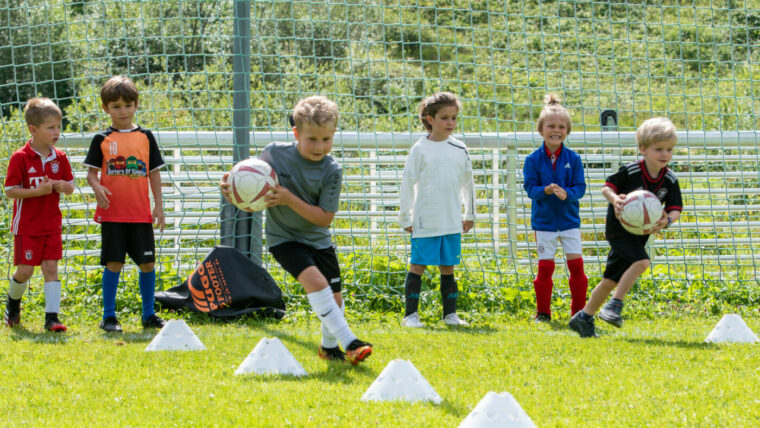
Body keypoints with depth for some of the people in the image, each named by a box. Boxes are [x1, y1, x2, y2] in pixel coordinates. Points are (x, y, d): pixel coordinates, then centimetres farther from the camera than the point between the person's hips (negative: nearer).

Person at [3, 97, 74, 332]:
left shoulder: (60, 158, 3)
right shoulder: (20, 158, -12)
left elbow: (70, 186, 12)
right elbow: (10, 191, -13)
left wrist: (63, 186, -13)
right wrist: (38, 191, -23)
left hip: (51, 225, 4)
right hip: (26, 225, -4)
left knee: (51, 267, -3)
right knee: (25, 270, -1)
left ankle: (52, 317, -4)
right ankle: (12, 303, 29)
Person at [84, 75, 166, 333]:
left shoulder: (145, 137, 8)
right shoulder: (102, 140, 3)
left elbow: (154, 172, 11)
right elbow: (91, 172, 1)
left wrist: (158, 204, 7)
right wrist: (97, 188, -20)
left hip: (141, 213, 2)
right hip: (112, 212, -2)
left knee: (147, 263, 3)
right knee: (114, 263, -4)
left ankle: (149, 314, 15)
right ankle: (108, 316, 6)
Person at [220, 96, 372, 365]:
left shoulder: (331, 171, -14)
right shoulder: (274, 153, -13)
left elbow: (324, 218, -17)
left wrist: (289, 199, -28)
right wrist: (232, 187, -18)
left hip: (318, 239, 2)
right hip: (284, 238, -2)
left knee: (335, 299, 5)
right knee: (315, 280, -25)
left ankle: (329, 347, 34)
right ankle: (349, 342, -23)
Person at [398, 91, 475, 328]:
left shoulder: (459, 149, 9)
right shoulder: (420, 149, -4)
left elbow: (467, 183, 19)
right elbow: (407, 184, -2)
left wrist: (470, 215, 20)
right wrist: (405, 218, -3)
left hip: (452, 221, 4)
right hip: (425, 221, -4)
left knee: (448, 267, 8)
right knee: (418, 265, -2)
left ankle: (450, 313, 14)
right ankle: (410, 314, 2)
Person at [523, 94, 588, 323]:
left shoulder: (573, 159, -2)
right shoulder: (533, 160, -4)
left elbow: (580, 187, -4)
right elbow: (530, 187, -7)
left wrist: (566, 193, -24)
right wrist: (546, 190, -27)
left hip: (569, 218, 1)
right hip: (544, 219, -1)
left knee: (576, 264, -2)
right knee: (545, 266, 0)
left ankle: (579, 310, 11)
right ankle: (543, 311, 13)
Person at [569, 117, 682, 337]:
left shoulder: (670, 180, -4)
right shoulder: (630, 171, -17)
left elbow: (675, 209, -3)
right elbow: (607, 187, -9)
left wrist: (667, 220, -25)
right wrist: (614, 199, -30)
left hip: (640, 233, 6)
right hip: (619, 228, -6)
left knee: (611, 280, 10)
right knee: (641, 261, -28)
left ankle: (584, 318, 22)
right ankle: (614, 306, -21)